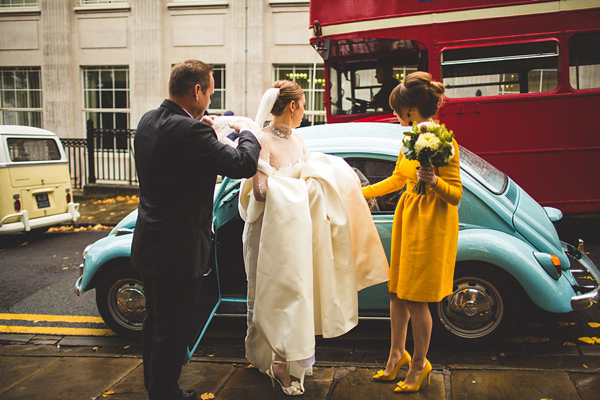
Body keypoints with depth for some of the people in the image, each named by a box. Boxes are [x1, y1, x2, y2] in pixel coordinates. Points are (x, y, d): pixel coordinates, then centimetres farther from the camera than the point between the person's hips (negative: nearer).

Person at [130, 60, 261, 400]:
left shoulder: (149, 121, 3)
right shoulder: (189, 131, -25)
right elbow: (244, 164, -23)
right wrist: (247, 132, -4)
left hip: (149, 244, 10)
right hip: (177, 250, -10)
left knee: (156, 321, 24)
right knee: (173, 330, 7)